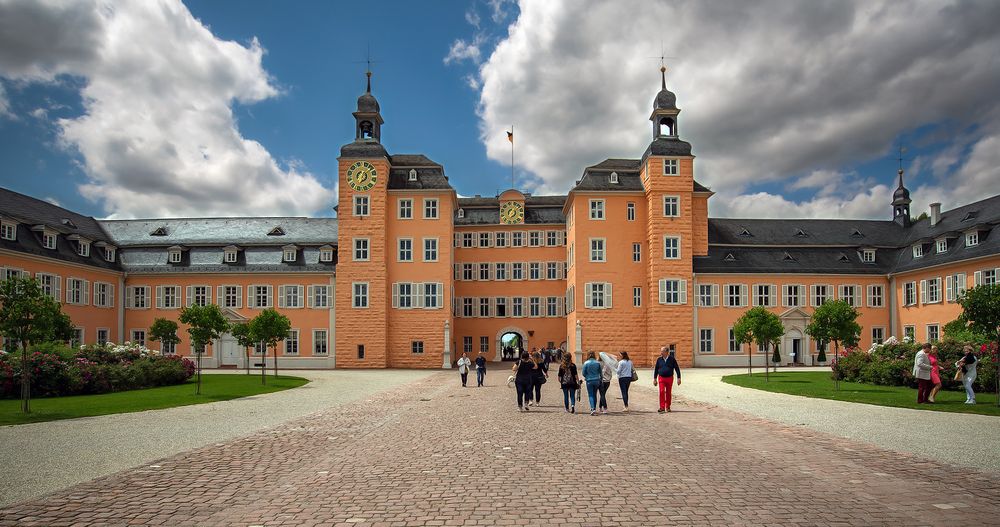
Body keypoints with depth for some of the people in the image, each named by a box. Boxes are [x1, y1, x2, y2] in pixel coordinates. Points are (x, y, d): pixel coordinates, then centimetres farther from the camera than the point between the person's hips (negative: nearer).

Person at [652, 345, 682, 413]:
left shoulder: (672, 359, -1)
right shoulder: (659, 360, 4)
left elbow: (677, 368, 2)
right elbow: (656, 369, 10)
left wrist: (678, 378, -3)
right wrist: (655, 379, 8)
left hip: (669, 378, 0)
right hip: (661, 378, 0)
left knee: (668, 393, 7)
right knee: (662, 392, -12)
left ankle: (667, 407, 19)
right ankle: (662, 407, -12)